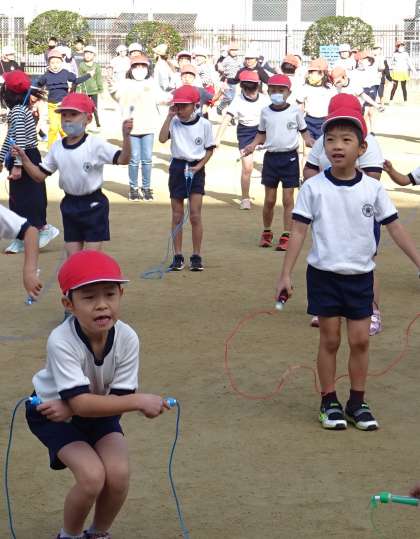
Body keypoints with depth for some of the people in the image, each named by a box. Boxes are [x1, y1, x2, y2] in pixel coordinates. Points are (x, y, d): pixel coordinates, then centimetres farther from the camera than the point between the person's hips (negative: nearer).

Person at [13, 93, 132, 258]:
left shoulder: (96, 144, -14)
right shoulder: (57, 148, 2)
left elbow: (122, 160, -22)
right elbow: (40, 175, 7)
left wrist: (126, 136, -38)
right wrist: (24, 159, -8)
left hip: (93, 205, -5)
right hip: (70, 205, 5)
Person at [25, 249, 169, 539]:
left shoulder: (127, 338, -24)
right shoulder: (62, 341, -35)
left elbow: (119, 398, -21)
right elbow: (81, 402, -38)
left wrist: (71, 408, -33)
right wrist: (139, 401, -39)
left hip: (99, 407, 3)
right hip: (51, 411, -3)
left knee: (119, 473, -17)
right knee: (92, 476, -23)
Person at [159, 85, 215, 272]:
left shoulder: (204, 124, -4)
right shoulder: (174, 122, -2)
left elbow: (209, 149, 3)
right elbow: (162, 138, -18)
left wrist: (198, 166, -10)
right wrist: (169, 116, -16)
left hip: (196, 170, -2)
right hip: (177, 167, 2)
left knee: (195, 215, -4)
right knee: (177, 215, 6)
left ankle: (196, 256, 5)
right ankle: (178, 256, 13)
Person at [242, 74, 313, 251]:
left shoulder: (295, 110, -2)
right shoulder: (265, 112, 4)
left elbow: (304, 131, 6)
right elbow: (262, 134, 12)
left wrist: (310, 142, -14)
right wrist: (252, 145, -6)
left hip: (290, 157, -2)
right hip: (271, 156, 2)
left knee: (288, 199, -1)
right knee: (269, 200, 7)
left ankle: (286, 236, 4)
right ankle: (266, 232, 25)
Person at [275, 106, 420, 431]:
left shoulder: (373, 189, -4)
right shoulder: (314, 188, -8)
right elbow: (299, 231, -6)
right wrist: (286, 274, -10)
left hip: (360, 276, 2)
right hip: (324, 274, -1)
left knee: (360, 340, 5)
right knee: (330, 340, 5)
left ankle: (358, 403, 19)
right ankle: (329, 403, 17)